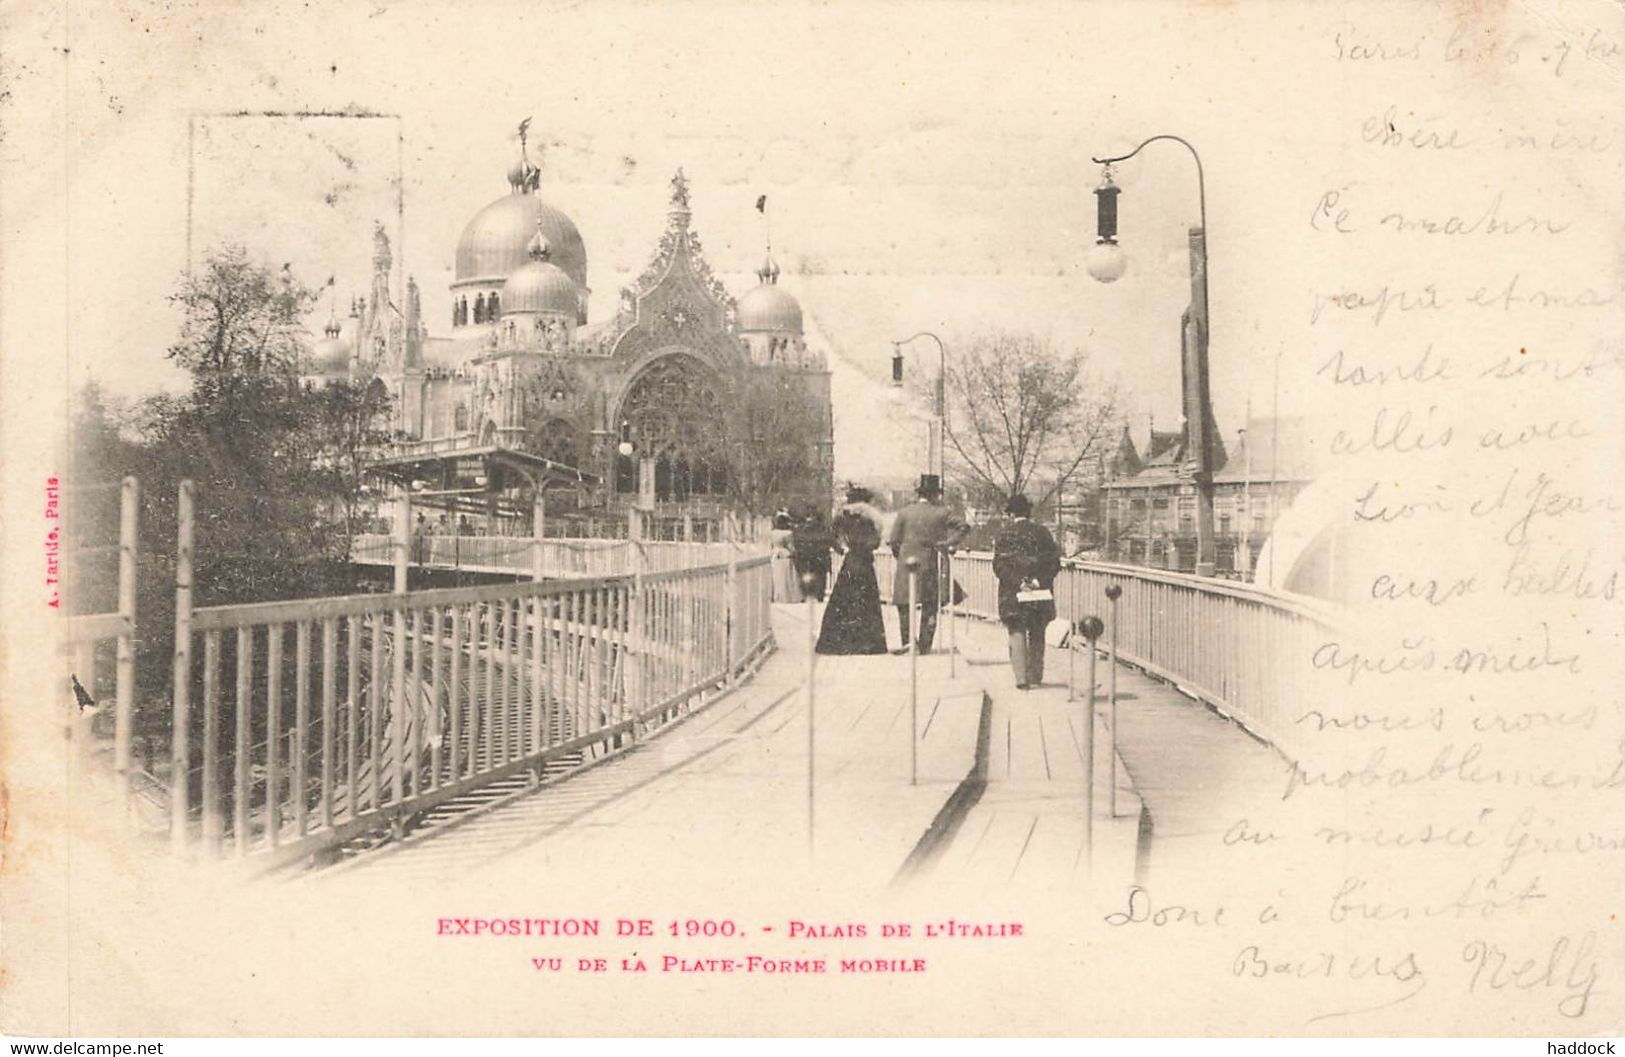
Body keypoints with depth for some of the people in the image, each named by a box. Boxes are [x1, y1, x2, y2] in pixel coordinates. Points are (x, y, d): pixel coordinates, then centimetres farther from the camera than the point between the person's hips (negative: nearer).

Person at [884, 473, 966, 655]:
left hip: (907, 565, 0)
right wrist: (948, 543, 1)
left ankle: (907, 641, -4)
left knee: (903, 605, 11)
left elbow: (893, 540, -2)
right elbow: (962, 527, -5)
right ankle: (925, 646, 10)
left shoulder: (904, 512, -2)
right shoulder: (940, 513, -4)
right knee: (929, 608, 11)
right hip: (930, 566, 0)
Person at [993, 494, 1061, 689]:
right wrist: (1039, 581, -10)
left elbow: (999, 565, -9)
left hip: (1012, 593, -1)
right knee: (1037, 635, 13)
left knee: (1017, 634, 1)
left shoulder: (1003, 535, -1)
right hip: (1041, 593, 2)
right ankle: (1035, 676, 16)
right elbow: (1054, 562, -4)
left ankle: (1021, 677, -10)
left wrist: (1018, 583, -14)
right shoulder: (1042, 532, 2)